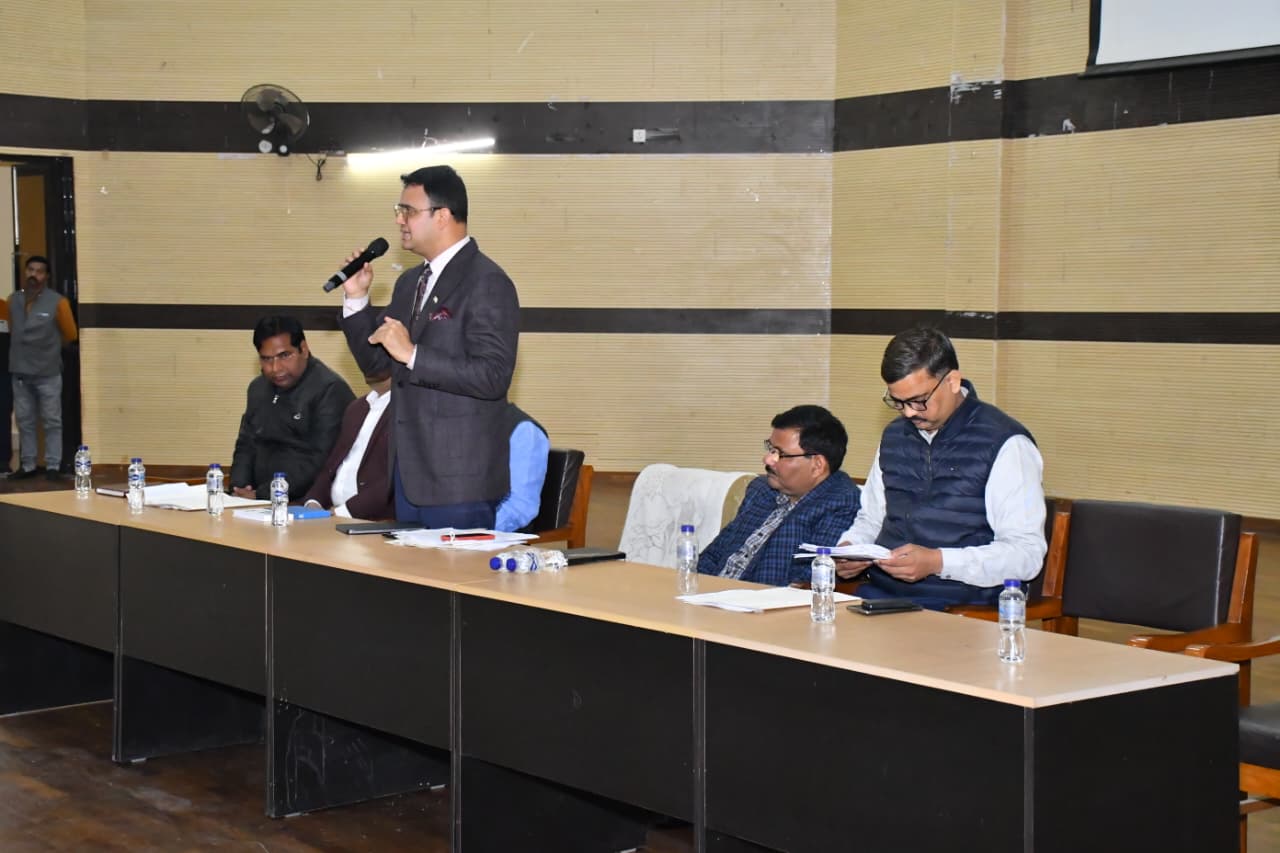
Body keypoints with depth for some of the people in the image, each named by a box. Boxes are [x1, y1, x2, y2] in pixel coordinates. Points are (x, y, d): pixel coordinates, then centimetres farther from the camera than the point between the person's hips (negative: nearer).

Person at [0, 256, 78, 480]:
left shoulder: (57, 302, -8)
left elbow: (70, 334, 2)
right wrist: (24, 348, 10)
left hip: (48, 373, -4)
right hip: (20, 372, 4)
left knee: (51, 422, 2)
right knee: (24, 422, 9)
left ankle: (52, 467, 7)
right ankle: (27, 466, 16)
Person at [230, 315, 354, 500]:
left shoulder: (330, 390, -10)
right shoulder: (258, 388, 16)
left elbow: (320, 460, -17)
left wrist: (262, 495, -19)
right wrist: (239, 489, 2)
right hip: (258, 505, 7)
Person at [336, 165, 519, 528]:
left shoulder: (487, 283, -13)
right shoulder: (410, 282, 14)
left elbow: (493, 377, -22)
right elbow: (375, 362, 19)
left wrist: (413, 355, -23)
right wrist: (356, 298, 6)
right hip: (409, 470, 9)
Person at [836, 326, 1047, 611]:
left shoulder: (1004, 444, -6)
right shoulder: (895, 436, 17)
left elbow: (1027, 553, -11)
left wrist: (937, 562, -22)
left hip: (959, 606, -6)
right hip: (880, 592, 6)